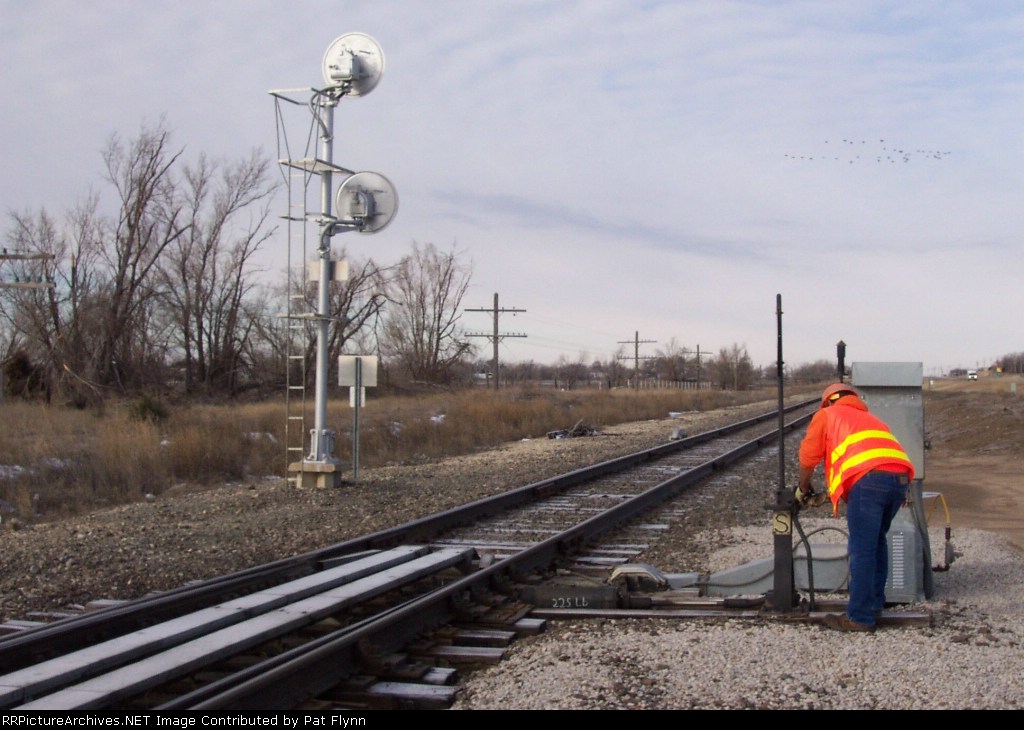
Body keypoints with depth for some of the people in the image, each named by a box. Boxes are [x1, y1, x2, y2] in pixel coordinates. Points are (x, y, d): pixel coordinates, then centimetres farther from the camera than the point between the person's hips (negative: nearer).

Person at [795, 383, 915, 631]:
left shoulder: (826, 415, 22)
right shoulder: (870, 418, 38)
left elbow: (808, 456, 15)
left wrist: (803, 488, 33)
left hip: (868, 478, -6)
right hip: (900, 476, 6)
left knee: (861, 549, 0)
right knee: (877, 540, 23)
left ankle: (860, 617, 4)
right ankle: (875, 602, 29)